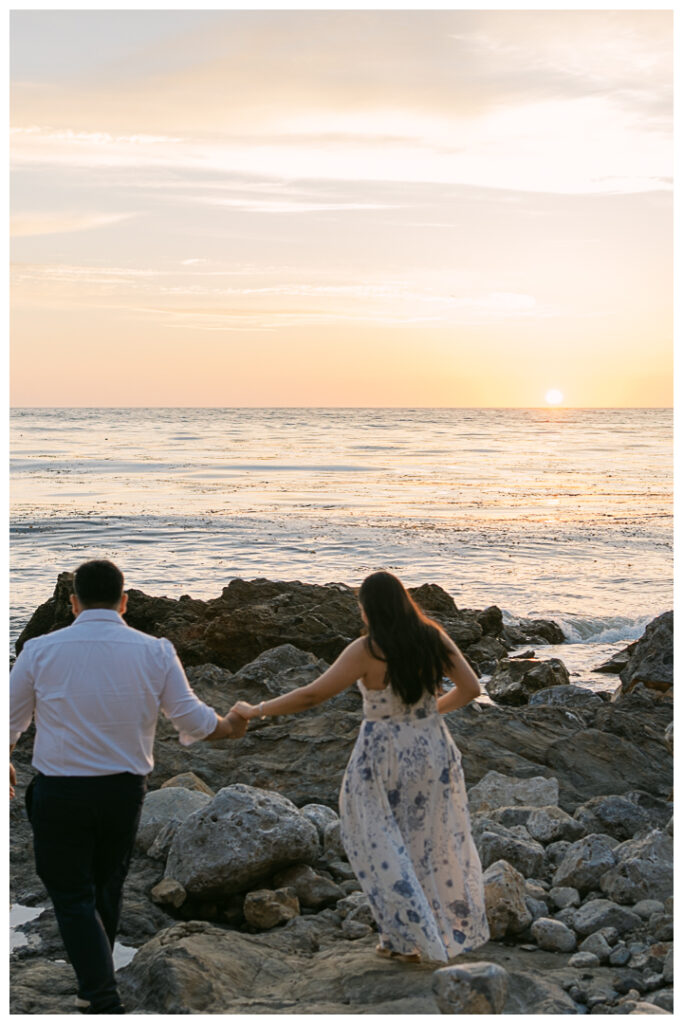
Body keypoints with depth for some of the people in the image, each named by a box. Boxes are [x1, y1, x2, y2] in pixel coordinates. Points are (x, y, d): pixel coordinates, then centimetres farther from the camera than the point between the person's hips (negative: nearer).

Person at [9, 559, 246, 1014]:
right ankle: (93, 987, 36)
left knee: (71, 895, 6)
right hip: (125, 789, 3)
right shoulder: (155, 651, -5)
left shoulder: (41, 650, -7)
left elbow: (10, 720, 3)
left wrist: (5, 765, 24)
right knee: (107, 887, 21)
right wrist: (231, 726, 21)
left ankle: (105, 1002, -5)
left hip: (61, 792, -3)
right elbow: (192, 720, -1)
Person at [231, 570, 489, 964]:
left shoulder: (367, 650, -19)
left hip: (384, 757, -5)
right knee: (436, 842, 19)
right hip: (433, 749, 5)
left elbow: (312, 695, -20)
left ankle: (411, 941, 15)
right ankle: (457, 927, 31)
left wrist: (256, 710, -10)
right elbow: (471, 688, 2)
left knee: (384, 848, 11)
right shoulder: (434, 639, -5)